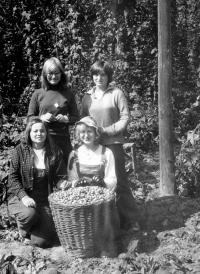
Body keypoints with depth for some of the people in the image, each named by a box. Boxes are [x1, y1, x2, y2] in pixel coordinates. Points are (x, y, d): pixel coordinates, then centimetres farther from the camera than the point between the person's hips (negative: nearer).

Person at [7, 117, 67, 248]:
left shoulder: (55, 152, 3)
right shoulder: (20, 150, -2)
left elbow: (61, 178, 2)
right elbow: (13, 177, -4)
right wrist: (23, 196, -19)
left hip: (46, 200, 1)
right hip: (22, 197, -1)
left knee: (41, 241, -13)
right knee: (29, 214, -35)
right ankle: (24, 232, 3)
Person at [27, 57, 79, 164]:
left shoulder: (68, 93, 7)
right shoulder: (38, 93, 7)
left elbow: (76, 118, 11)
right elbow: (30, 118, 10)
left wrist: (66, 119, -8)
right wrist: (42, 118, -8)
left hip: (63, 139, 1)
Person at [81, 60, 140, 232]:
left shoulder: (116, 93, -1)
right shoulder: (88, 96, 11)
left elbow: (125, 118, -5)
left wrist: (106, 131, -13)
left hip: (113, 143, -4)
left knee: (118, 182, -3)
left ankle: (130, 220, 9)